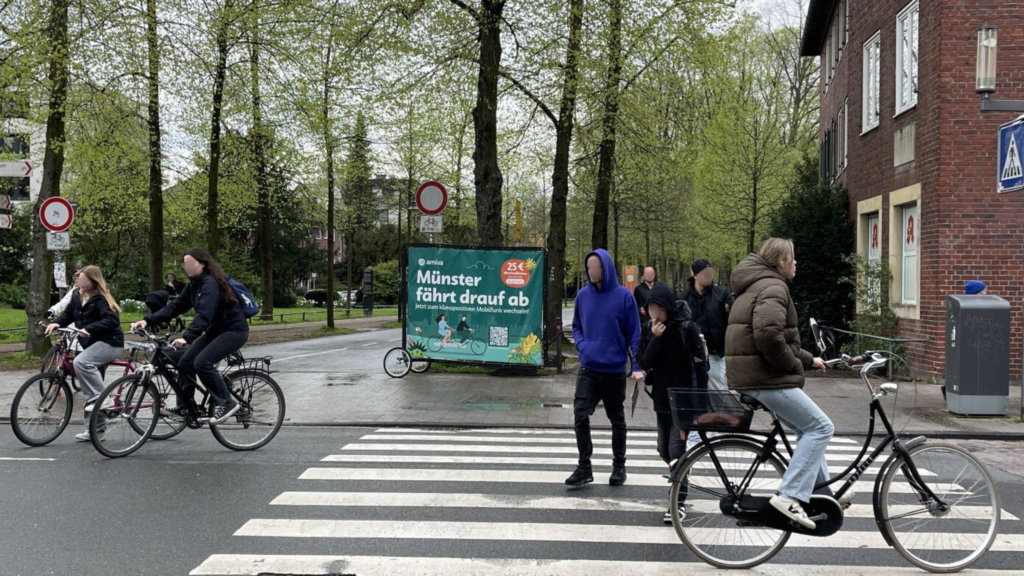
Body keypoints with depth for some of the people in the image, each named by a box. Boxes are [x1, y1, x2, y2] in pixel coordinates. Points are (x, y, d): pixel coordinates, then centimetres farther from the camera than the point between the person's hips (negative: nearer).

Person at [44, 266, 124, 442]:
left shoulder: (100, 299, -14)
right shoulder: (78, 297, 8)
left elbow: (112, 320, -26)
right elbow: (67, 315, 11)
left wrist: (89, 329, -35)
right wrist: (56, 323, -10)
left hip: (109, 342, -9)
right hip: (93, 343, 9)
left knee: (80, 361, -33)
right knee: (90, 394, 9)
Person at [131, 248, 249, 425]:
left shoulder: (210, 283, -22)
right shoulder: (193, 285, 7)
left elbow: (204, 314, -34)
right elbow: (174, 307, 2)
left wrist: (186, 337, -44)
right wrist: (147, 320, -9)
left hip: (234, 330, -9)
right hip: (215, 330, 9)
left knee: (202, 362, -24)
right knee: (185, 361, 2)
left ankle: (226, 403, -13)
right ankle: (185, 406, 16)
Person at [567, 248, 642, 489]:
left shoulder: (623, 296, -7)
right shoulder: (583, 295, 2)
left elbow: (634, 333, -5)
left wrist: (637, 366, -11)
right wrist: (582, 344, -4)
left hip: (615, 370, -2)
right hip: (588, 369, 2)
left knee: (617, 419, 12)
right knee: (580, 415, -10)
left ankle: (619, 466, 28)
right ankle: (584, 467, 1)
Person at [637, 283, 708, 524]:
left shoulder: (687, 328, -12)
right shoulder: (649, 328, 1)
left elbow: (700, 366, -11)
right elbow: (644, 363, -6)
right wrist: (655, 338, -20)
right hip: (661, 397, 5)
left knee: (676, 449, -11)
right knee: (664, 449, 14)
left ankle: (678, 502, -3)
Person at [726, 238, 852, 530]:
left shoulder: (757, 286, 22)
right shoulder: (773, 287, -12)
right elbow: (768, 335, -29)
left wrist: (808, 359, 24)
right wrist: (793, 365, -15)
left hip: (751, 376, 11)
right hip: (766, 378, -11)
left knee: (809, 428, 20)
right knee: (820, 427, -7)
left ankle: (823, 492, 28)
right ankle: (790, 496, -13)